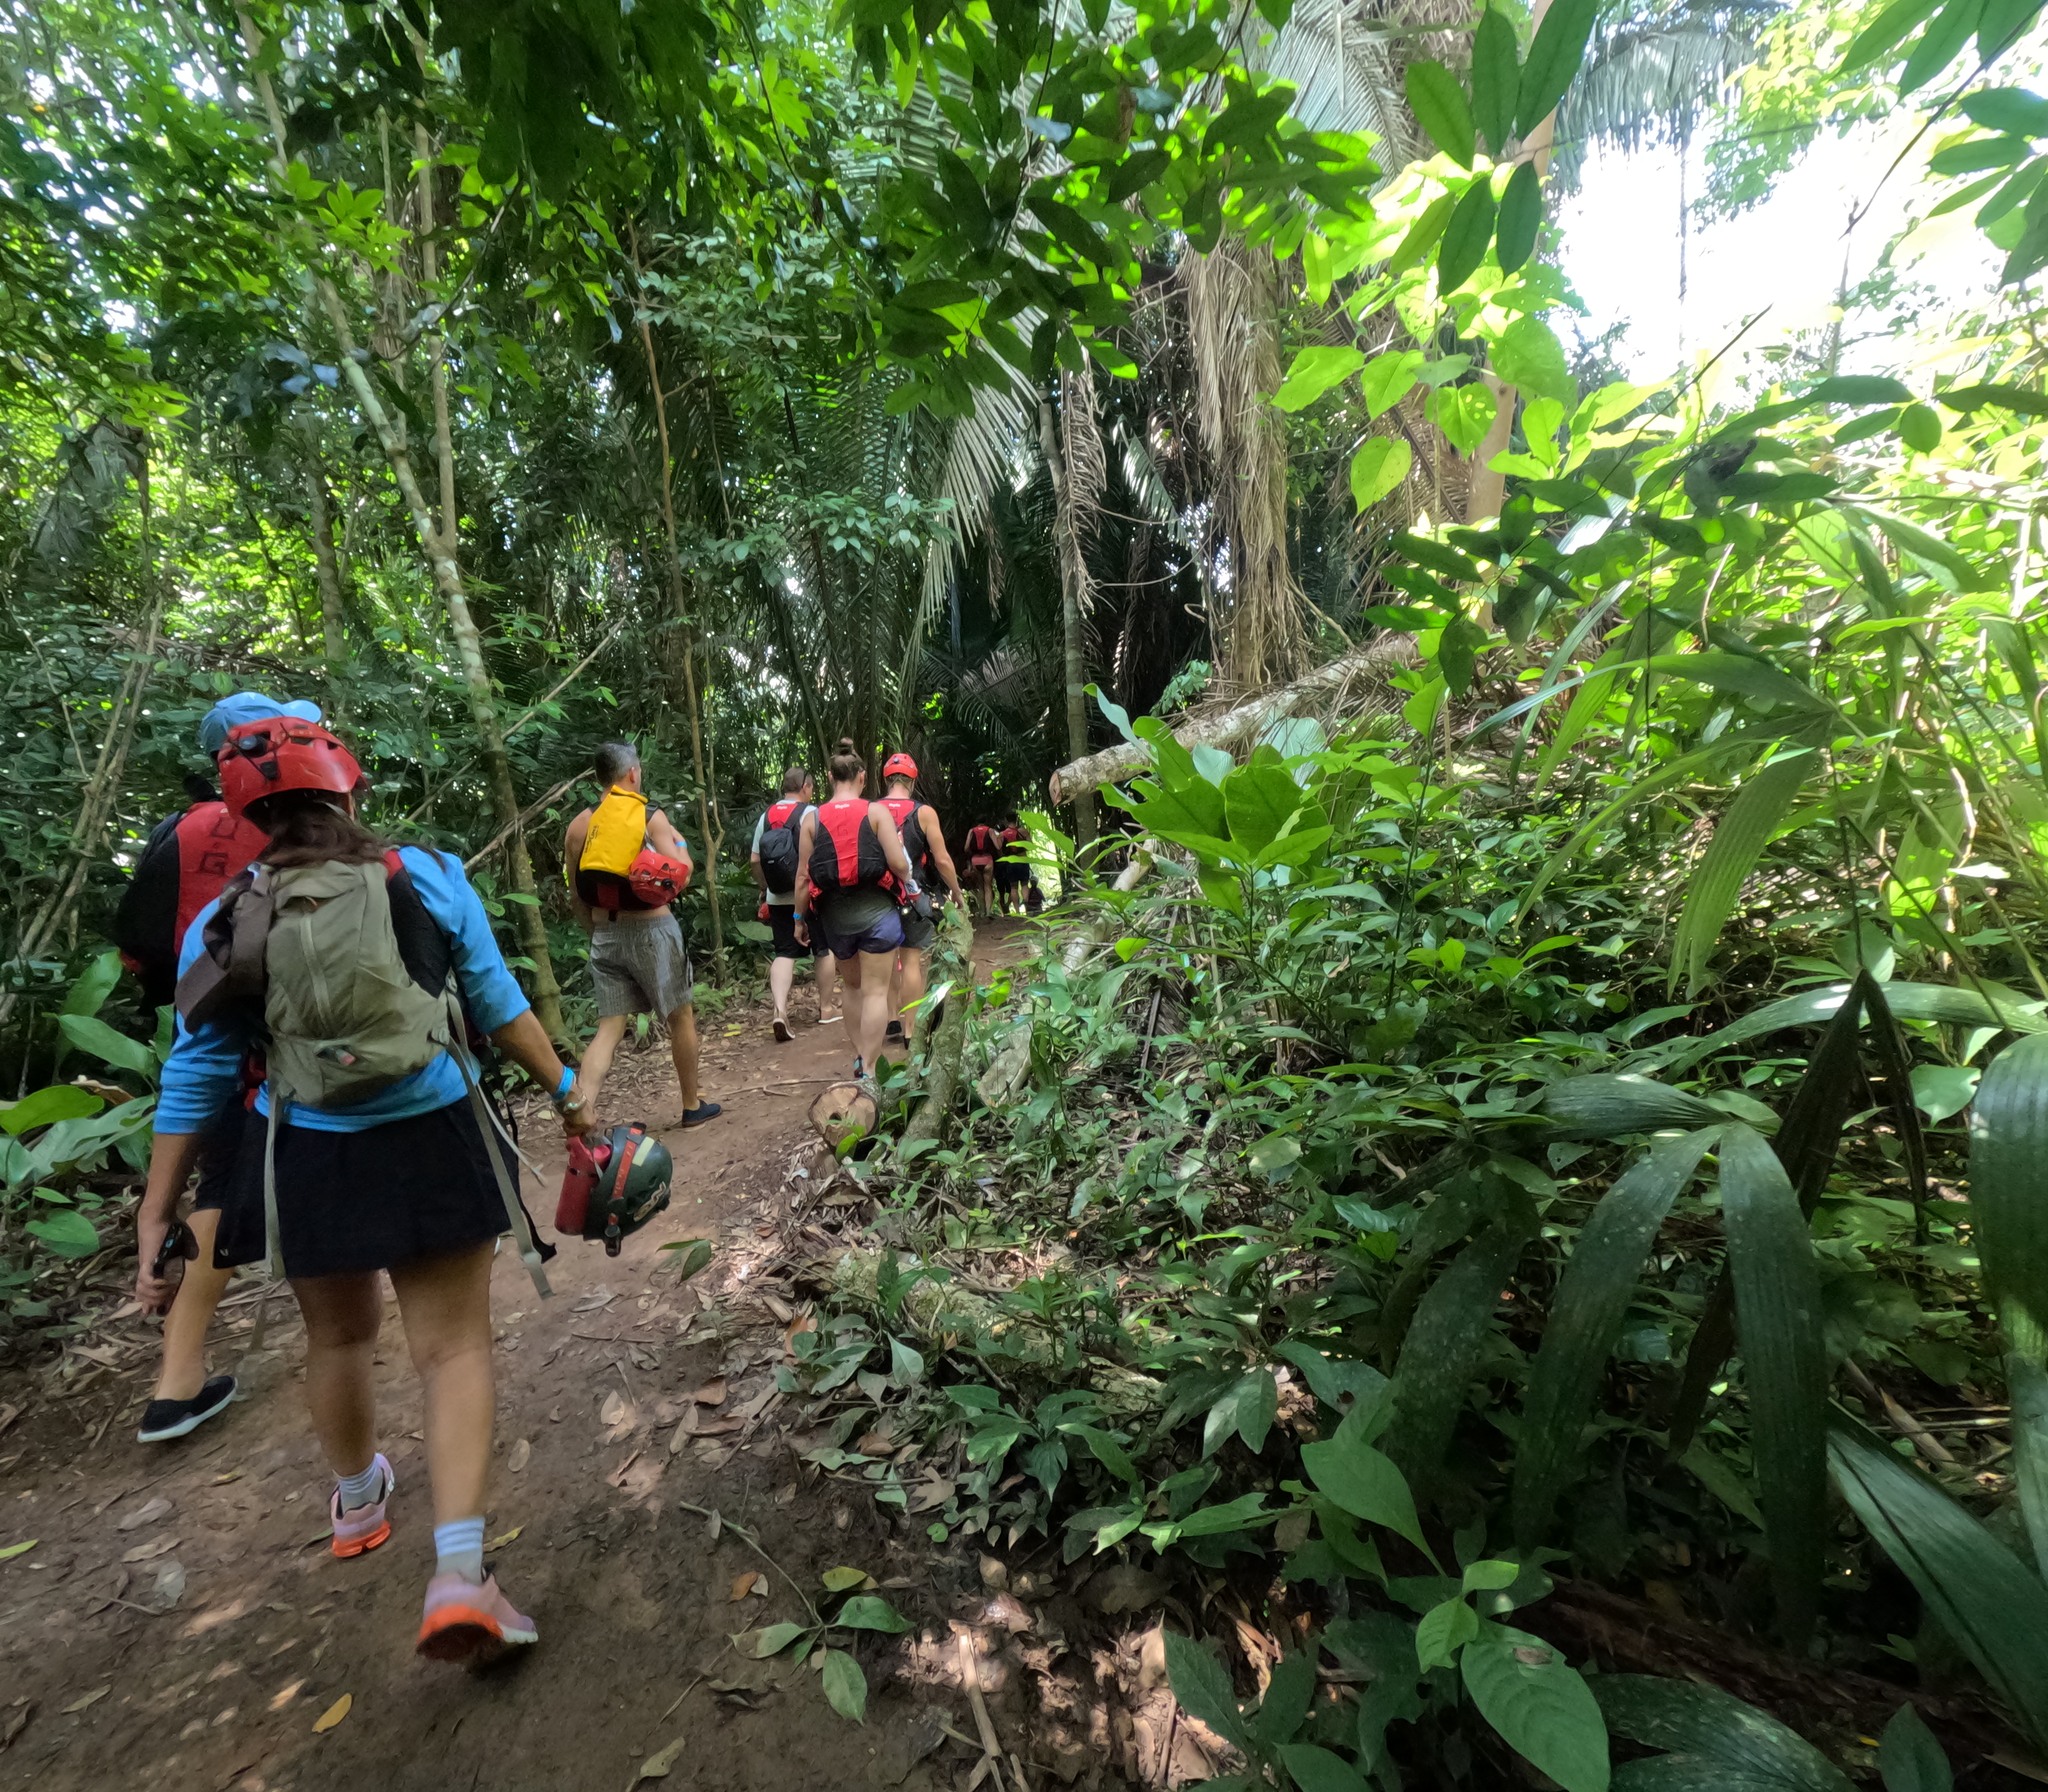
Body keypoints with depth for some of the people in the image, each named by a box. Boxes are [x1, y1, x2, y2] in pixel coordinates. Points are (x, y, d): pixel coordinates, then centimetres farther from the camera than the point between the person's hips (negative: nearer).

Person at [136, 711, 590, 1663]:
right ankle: (457, 1571, 0)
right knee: (453, 1347, 8)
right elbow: (501, 1005, -4)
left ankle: (358, 1501, 51)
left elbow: (195, 1077, 0)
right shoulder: (428, 876, -6)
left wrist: (155, 1215, 9)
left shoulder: (224, 922, -2)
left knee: (339, 1338, 26)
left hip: (306, 1158, 3)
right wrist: (565, 1090, 7)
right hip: (433, 1143, -2)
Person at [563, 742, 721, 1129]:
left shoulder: (579, 825, 6)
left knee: (609, 1028, 7)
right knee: (680, 1017, 13)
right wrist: (680, 843, 7)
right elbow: (680, 876, -12)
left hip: (605, 934, 4)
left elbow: (576, 894, 9)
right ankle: (692, 1106, 25)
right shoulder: (651, 817, -7)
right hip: (651, 930, -4)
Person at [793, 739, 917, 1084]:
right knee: (875, 992, 1)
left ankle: (859, 1056, 25)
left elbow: (803, 876, 1)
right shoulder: (877, 812, -5)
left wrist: (800, 918, 11)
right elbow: (899, 865, -11)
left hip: (835, 916, 3)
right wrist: (907, 882, 11)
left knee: (853, 986, 22)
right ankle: (868, 1069, 1)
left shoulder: (812, 819, 2)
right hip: (877, 912, -3)